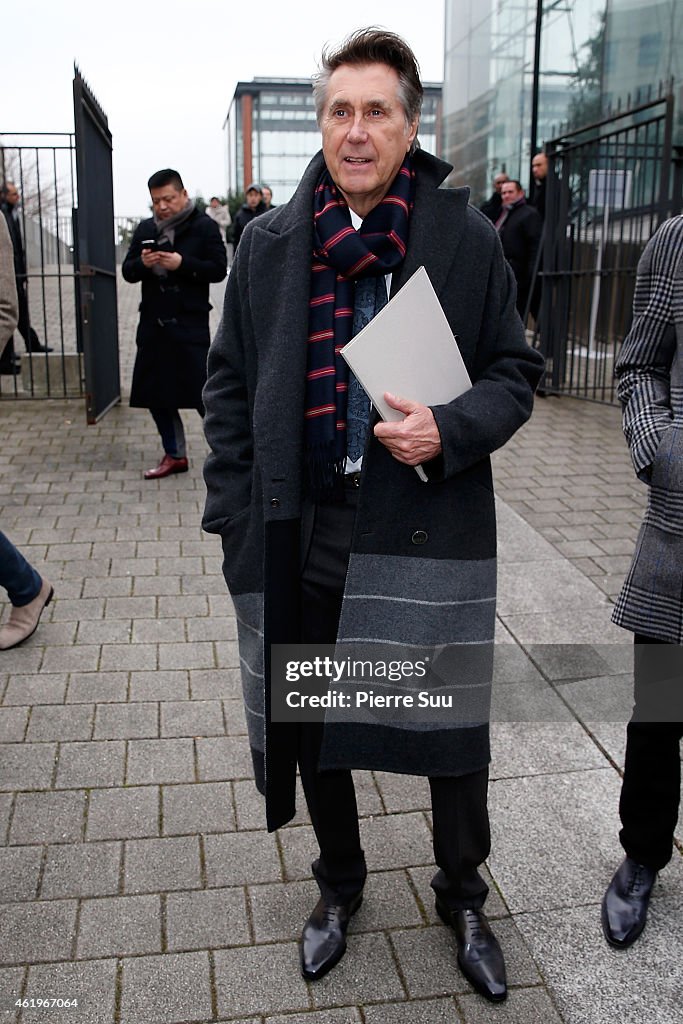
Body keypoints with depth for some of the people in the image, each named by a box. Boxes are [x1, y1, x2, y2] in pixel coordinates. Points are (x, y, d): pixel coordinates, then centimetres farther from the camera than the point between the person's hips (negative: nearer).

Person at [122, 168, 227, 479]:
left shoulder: (204, 227, -3)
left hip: (190, 324, -6)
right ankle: (175, 455, 23)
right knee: (155, 394, 9)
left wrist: (183, 263, -21)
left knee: (202, 393, -6)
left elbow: (218, 269, -9)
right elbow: (127, 271, 12)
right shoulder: (145, 229, 12)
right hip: (153, 323, 6)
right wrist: (142, 263, -10)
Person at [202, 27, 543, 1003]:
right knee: (308, 719, 16)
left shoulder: (469, 239, -2)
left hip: (430, 528, -1)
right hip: (299, 531, 2)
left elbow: (516, 372, 4)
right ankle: (340, 885, 44)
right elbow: (229, 382, 7)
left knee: (454, 729, 11)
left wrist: (452, 429, -17)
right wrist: (234, 512, 1)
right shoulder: (269, 242, 3)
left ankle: (462, 897, 40)